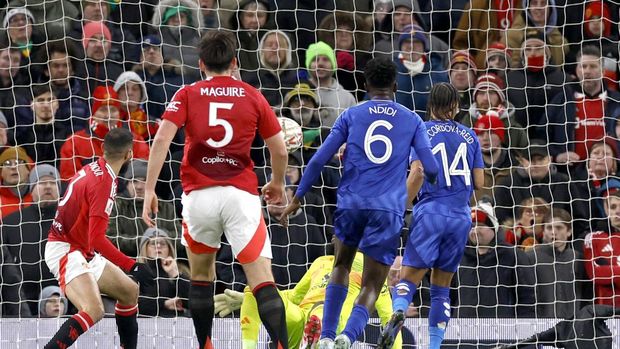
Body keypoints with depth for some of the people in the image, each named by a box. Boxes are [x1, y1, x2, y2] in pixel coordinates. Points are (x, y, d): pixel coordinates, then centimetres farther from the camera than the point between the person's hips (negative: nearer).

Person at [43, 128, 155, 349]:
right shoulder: (105, 181, -22)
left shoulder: (93, 170, 6)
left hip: (83, 252, 10)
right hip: (66, 251, -10)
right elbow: (97, 239, -27)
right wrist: (132, 266, -26)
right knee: (94, 310, -27)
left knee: (129, 291, 18)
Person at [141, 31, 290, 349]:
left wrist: (149, 190, -6)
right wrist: (278, 184, 31)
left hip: (199, 194, 1)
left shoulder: (187, 95, 9)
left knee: (201, 276, 22)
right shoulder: (253, 97, 10)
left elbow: (162, 139, -6)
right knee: (262, 281, -7)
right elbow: (280, 150, 12)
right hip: (241, 193, -1)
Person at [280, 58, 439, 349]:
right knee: (371, 286, 1)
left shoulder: (351, 115, 10)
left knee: (341, 266, 25)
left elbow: (319, 159, 5)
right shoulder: (412, 121, 11)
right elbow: (431, 169, 7)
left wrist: (297, 199, 12)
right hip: (388, 208, -1)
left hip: (351, 203, 1)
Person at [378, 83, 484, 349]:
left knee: (407, 280, -4)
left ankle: (399, 311, -36)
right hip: (461, 217, 3)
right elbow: (479, 182, 10)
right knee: (441, 288, 11)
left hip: (430, 212, -3)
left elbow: (418, 174, -10)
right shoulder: (469, 135, 11)